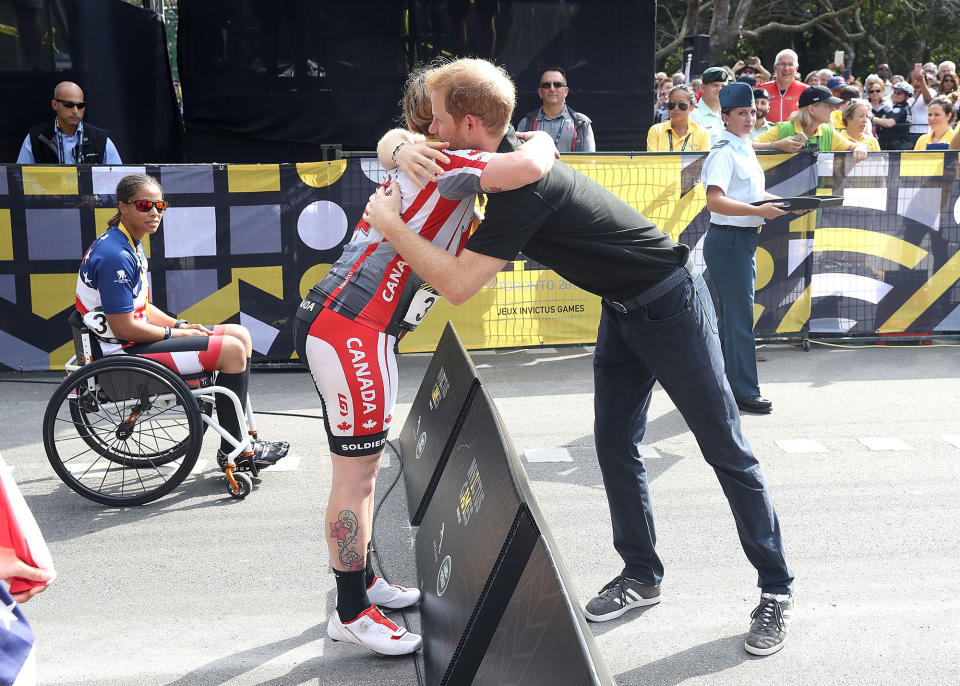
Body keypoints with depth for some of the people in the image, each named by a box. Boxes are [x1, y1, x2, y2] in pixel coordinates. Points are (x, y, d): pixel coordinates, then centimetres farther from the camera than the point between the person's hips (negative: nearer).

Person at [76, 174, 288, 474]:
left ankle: (244, 438, 8)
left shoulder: (131, 247, 13)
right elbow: (123, 328, -22)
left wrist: (181, 325, 4)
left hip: (138, 339, 11)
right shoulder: (115, 256, -21)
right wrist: (175, 333, -10)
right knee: (232, 349, -16)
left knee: (239, 334, 8)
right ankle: (232, 453, -6)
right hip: (124, 353, -11)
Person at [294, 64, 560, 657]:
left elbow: (462, 271, 19)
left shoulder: (426, 168, 19)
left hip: (331, 321, 10)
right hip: (352, 332, -10)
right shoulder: (451, 166, -11)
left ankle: (364, 582, 36)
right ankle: (351, 614, 14)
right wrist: (543, 140, -4)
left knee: (364, 465, 20)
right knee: (356, 472, 0)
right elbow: (529, 167, -27)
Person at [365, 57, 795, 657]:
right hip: (623, 310, 9)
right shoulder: (511, 158, 0)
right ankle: (642, 575, 25)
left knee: (726, 450, 1)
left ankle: (778, 590, 14)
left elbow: (458, 286, -32)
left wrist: (391, 224, -22)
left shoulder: (524, 184, -29)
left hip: (671, 307, -9)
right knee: (616, 445, 10)